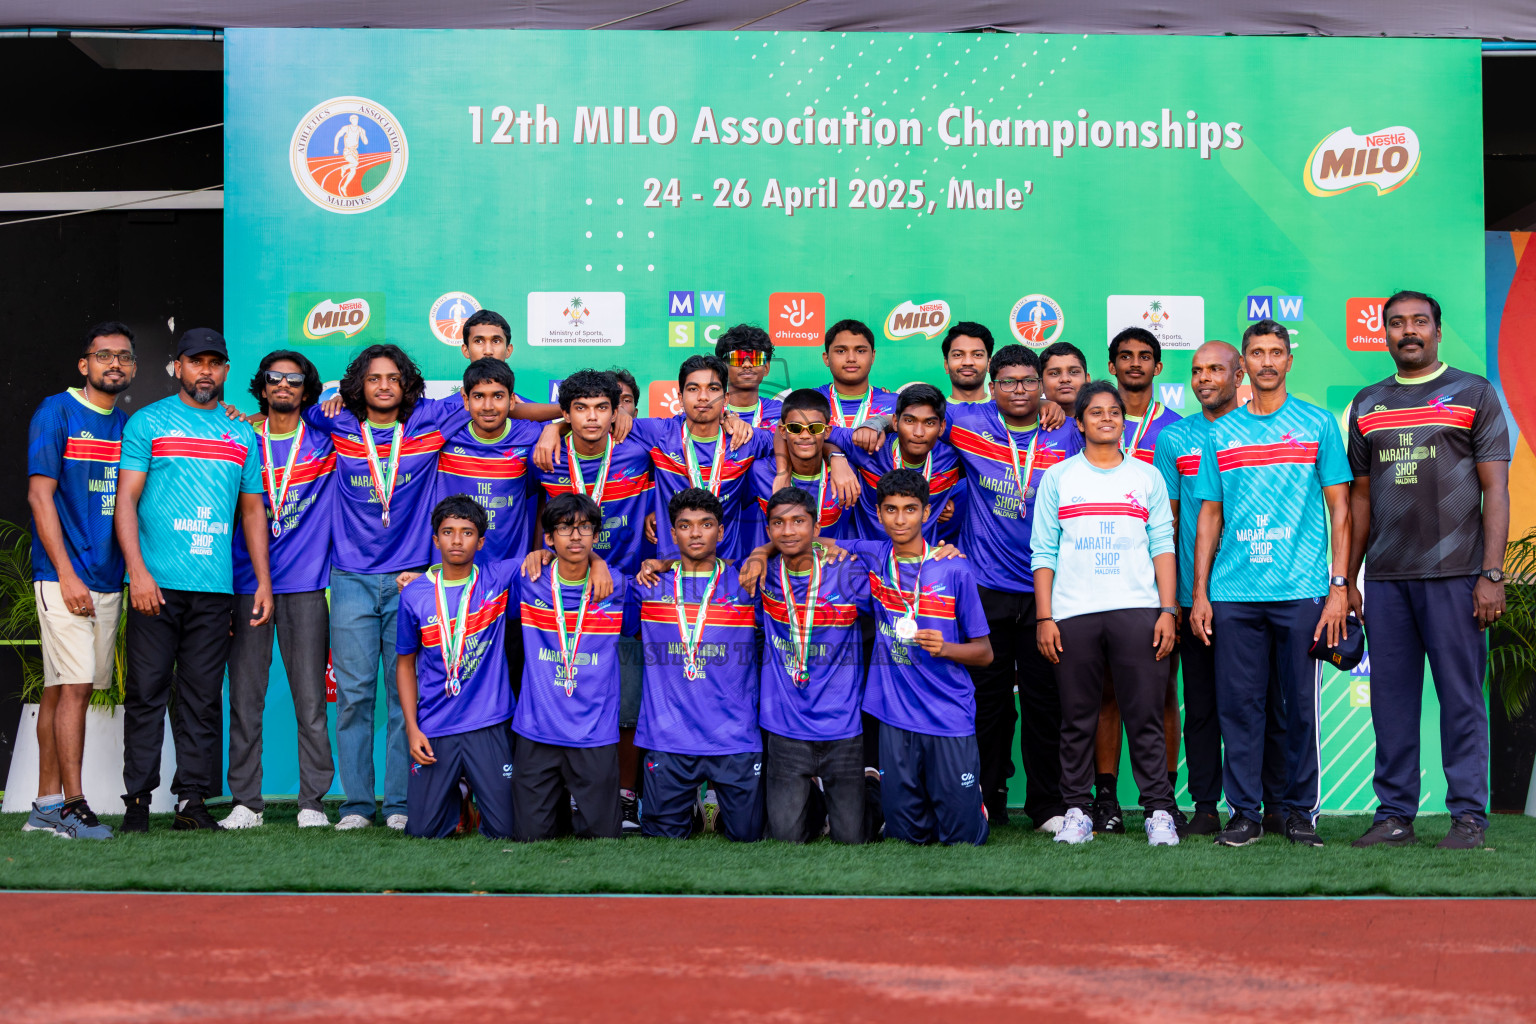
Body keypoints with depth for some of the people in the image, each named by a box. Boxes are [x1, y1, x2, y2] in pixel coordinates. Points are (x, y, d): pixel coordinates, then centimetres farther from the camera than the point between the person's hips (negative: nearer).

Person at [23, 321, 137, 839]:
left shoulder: (127, 425, 15)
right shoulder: (55, 413, -3)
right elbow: (40, 495, -9)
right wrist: (67, 575, -15)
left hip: (108, 579, 6)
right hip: (63, 576, -6)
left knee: (63, 689, 9)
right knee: (74, 685, -11)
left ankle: (47, 806, 12)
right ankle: (72, 806, -9)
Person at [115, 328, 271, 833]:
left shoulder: (242, 434, 16)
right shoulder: (148, 423, 4)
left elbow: (253, 510, 19)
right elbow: (126, 500, -2)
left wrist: (263, 582, 10)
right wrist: (138, 572, -13)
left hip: (216, 586, 3)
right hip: (157, 584, -3)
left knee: (202, 697, 4)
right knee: (148, 692, -2)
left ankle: (192, 799, 8)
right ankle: (138, 800, 4)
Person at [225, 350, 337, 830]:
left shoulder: (325, 443, 6)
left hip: (305, 587, -1)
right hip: (247, 583, 1)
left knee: (310, 699, -2)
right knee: (244, 699, 1)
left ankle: (313, 802, 5)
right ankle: (246, 802, 7)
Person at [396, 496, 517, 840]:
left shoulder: (499, 578, -3)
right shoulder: (414, 595, 0)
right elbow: (405, 663, 8)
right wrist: (411, 728, 1)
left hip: (489, 724, -1)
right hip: (435, 729, 1)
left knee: (505, 830, -4)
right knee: (423, 830, 0)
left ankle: (480, 792, 29)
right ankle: (453, 790, 31)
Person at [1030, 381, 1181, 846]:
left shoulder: (1147, 476, 13)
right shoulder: (1057, 477, 11)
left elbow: (1162, 546, 9)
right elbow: (1043, 552, 8)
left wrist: (1168, 610, 0)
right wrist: (1044, 617, 0)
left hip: (1137, 609, 0)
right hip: (1073, 613, 0)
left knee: (1146, 715, -3)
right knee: (1077, 717, 2)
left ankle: (1158, 810, 2)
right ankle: (1077, 810, 9)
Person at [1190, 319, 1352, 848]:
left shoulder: (1317, 423, 6)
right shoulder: (1221, 433, 12)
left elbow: (1339, 508, 4)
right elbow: (1209, 516, 13)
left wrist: (1338, 585, -4)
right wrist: (1199, 593, 6)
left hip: (1302, 589, -2)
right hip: (1233, 594, 2)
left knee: (1302, 703, 1)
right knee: (1238, 702, 2)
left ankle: (1300, 810, 13)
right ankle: (1244, 812, 10)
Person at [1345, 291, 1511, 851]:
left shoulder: (1474, 394, 4)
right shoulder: (1367, 404, 15)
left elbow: (1496, 490, -1)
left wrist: (1491, 574, -10)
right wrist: (1347, 579, 13)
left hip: (1453, 574, -4)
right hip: (1384, 578, 4)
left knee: (1461, 696, -1)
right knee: (1391, 699, 5)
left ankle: (1469, 815, 5)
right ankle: (1394, 815, 12)